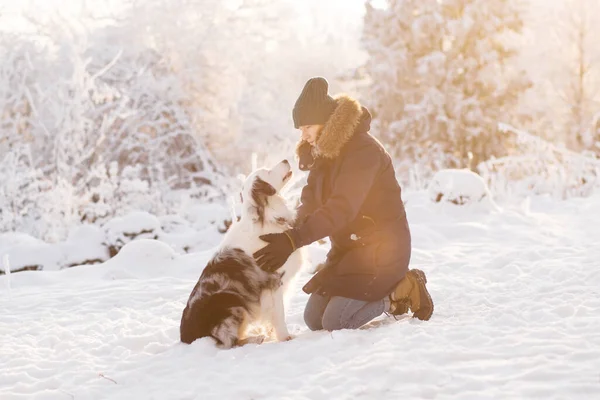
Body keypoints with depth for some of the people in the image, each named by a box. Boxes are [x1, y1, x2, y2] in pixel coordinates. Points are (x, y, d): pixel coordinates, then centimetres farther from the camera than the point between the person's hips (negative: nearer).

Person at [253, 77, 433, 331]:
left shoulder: (363, 150, -23)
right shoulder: (322, 153, 6)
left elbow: (341, 208, -33)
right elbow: (310, 202, 1)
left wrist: (293, 241, -40)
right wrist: (289, 233, -19)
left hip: (382, 246, -9)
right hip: (348, 246, 9)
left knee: (335, 321, -17)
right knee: (313, 319, 6)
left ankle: (403, 290, 4)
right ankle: (390, 288, 18)